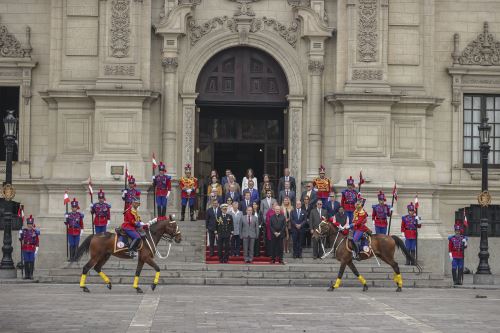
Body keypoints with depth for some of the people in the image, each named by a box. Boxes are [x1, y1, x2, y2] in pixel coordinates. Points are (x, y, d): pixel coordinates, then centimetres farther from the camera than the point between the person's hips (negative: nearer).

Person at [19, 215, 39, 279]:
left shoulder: (35, 231, 1)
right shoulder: (23, 230, 7)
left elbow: (37, 241, 0)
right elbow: (21, 239, 10)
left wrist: (36, 250, -6)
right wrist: (20, 234, -7)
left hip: (32, 249, -2)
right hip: (25, 249, 2)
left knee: (32, 262, -2)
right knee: (26, 262, 2)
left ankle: (31, 275, 2)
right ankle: (26, 275, 7)